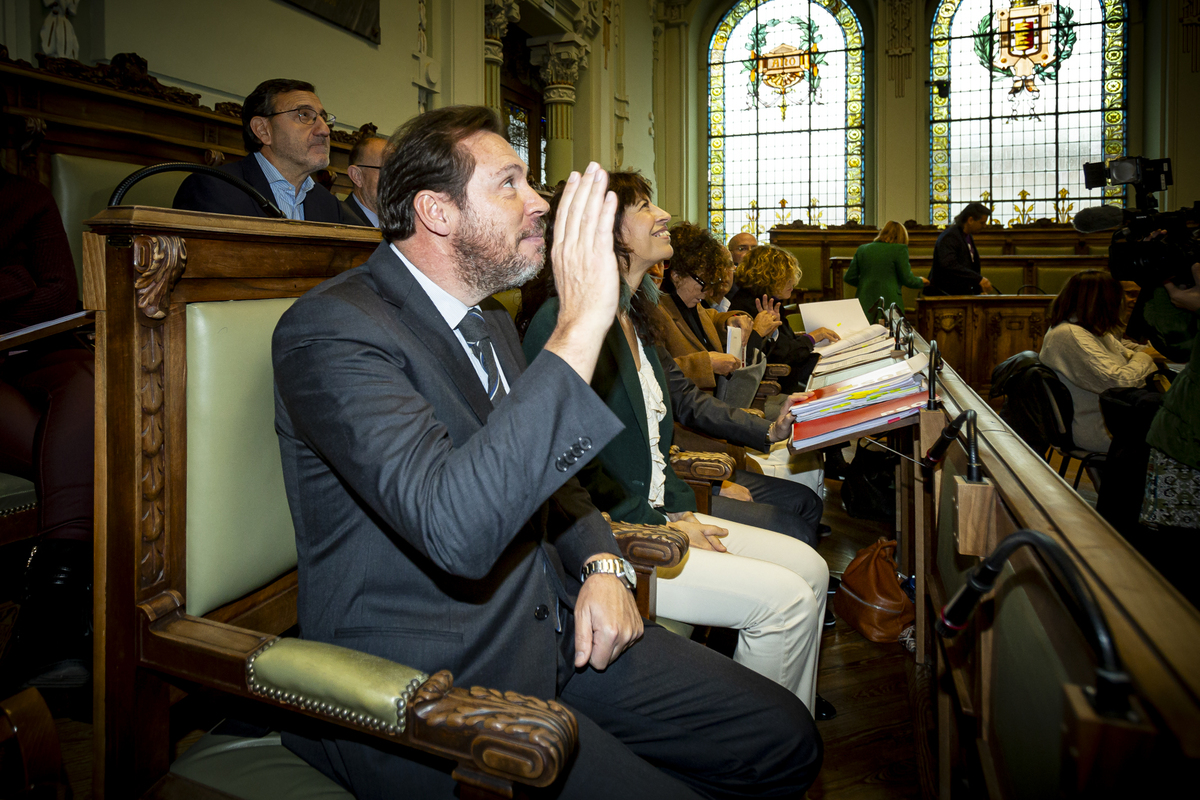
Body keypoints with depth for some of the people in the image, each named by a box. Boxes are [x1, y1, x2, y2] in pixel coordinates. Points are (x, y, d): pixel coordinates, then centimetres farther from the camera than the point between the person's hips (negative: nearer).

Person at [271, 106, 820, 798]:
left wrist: (601, 565, 1)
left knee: (786, 739, 2)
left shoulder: (492, 323, 12)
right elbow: (455, 528, -32)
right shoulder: (331, 329, -17)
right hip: (422, 686, -8)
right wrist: (581, 327, -31)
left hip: (554, 633, 8)